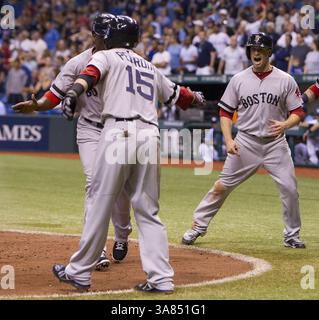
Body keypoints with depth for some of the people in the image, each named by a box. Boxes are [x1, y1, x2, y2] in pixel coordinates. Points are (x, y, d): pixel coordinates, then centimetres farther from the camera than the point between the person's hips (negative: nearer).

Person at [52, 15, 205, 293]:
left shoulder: (106, 56, 11)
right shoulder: (150, 67, 27)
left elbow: (90, 73, -11)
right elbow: (178, 95, 37)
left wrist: (73, 93, -30)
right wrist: (197, 97, 59)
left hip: (119, 132, -5)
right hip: (150, 136, 5)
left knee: (100, 204, 0)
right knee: (148, 211, 8)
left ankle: (80, 272, 6)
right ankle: (161, 278, 0)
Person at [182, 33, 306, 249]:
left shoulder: (285, 80, 0)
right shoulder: (239, 80, 3)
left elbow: (298, 112, 2)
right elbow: (225, 112, 6)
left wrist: (285, 124, -20)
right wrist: (229, 140, -8)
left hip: (276, 143, 0)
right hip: (246, 142, 0)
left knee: (290, 188, -7)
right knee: (223, 186, -1)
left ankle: (292, 235, 10)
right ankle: (198, 226, 9)